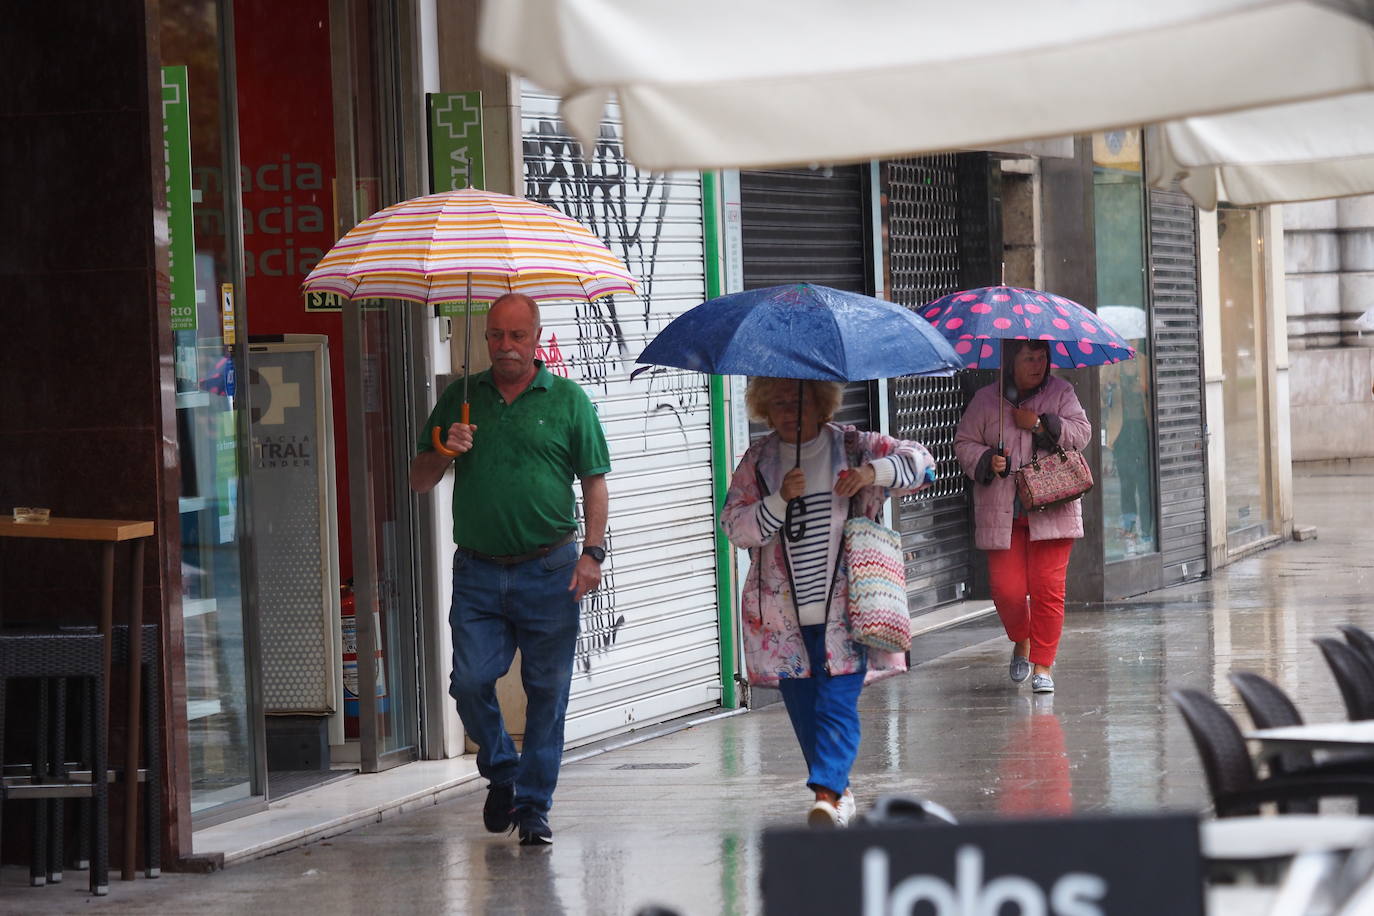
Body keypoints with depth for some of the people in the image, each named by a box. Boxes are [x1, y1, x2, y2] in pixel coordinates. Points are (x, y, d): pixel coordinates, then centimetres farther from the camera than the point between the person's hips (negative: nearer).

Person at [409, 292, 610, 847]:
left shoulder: (568, 400, 5)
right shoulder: (460, 399, 10)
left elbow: (594, 483, 5)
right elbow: (419, 482, 13)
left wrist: (592, 552, -7)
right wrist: (444, 453, -8)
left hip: (548, 572, -2)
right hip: (477, 572, 2)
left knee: (546, 692, 1)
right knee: (470, 681, -7)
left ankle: (533, 806, 11)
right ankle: (501, 772, 19)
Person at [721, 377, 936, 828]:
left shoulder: (853, 447, 3)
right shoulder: (757, 461, 7)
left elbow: (920, 461, 1)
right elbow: (735, 527, 0)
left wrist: (874, 472, -16)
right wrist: (780, 499, -17)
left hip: (844, 608, -3)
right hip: (782, 614, 3)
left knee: (837, 703, -13)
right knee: (803, 708, 7)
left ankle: (826, 791, -20)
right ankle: (839, 792, 20)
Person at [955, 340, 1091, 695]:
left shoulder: (1060, 393, 7)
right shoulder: (985, 400, 5)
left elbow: (1081, 432, -2)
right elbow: (963, 443, 8)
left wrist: (1040, 424, -13)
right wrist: (986, 461, -11)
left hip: (1050, 512, 0)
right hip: (1001, 514, 0)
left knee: (1048, 587, -7)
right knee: (1007, 589, -5)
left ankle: (1042, 666, 3)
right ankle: (1021, 643, 26)